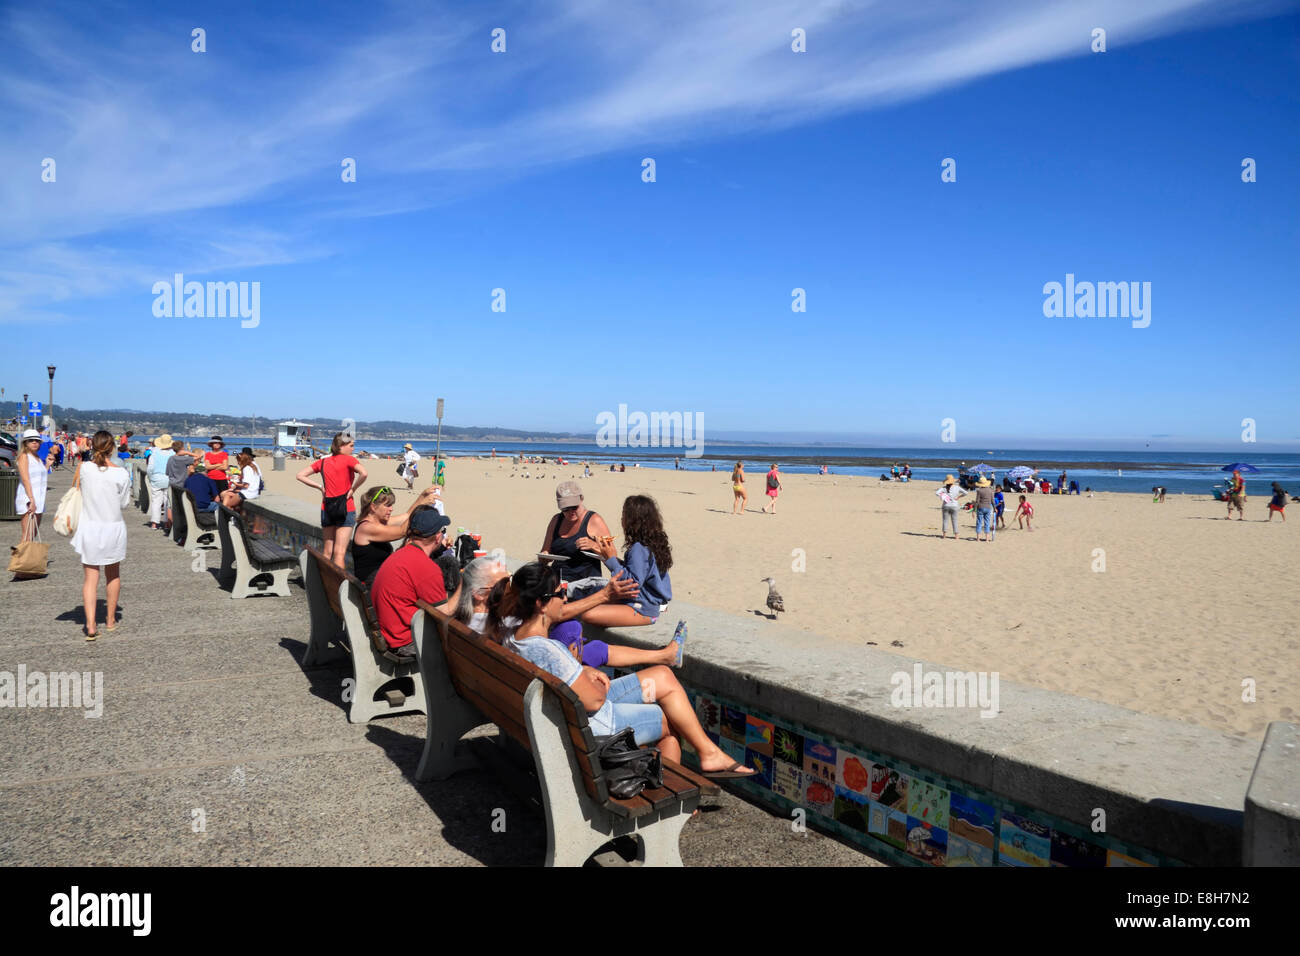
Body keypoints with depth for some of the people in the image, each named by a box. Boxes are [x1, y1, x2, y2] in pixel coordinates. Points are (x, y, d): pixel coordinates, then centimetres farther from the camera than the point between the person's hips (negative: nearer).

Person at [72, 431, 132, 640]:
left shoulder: (83, 468, -8)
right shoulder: (121, 473, -11)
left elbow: (78, 491, 6)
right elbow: (124, 503, -2)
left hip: (89, 527, 0)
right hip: (113, 528, 0)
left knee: (90, 577, 5)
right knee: (113, 575, 18)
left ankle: (91, 625, -6)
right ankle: (111, 620, 29)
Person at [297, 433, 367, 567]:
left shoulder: (322, 462, 9)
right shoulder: (348, 459, -6)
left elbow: (300, 475, 10)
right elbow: (363, 473, -24)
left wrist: (320, 487, 6)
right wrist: (353, 489, -10)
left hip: (327, 508, 5)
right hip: (346, 508, -5)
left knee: (327, 551, 16)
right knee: (340, 552, -6)